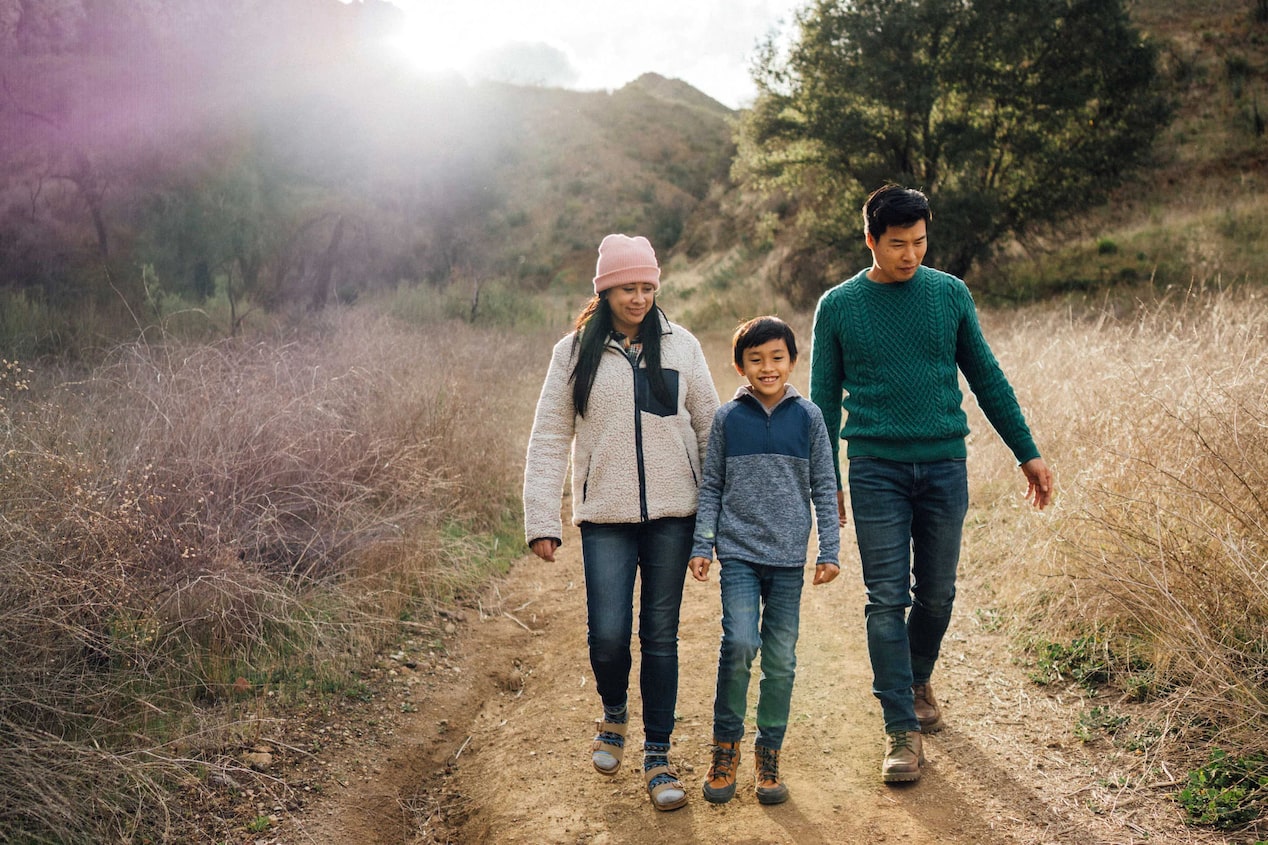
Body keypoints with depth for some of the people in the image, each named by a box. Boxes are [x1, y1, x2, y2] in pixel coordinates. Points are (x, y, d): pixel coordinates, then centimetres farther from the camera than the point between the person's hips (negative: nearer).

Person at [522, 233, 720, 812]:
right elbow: (549, 440, 2)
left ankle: (657, 756, 20)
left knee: (660, 635, 6)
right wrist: (542, 521, -4)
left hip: (672, 515, 1)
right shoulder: (575, 352, 2)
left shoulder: (680, 346, 5)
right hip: (605, 519, -1)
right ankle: (614, 715, 29)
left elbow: (709, 428, 8)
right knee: (608, 635, -5)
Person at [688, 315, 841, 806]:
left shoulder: (808, 417, 3)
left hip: (788, 556, 1)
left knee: (781, 659, 5)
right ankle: (725, 746, 6)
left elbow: (824, 488, 6)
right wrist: (700, 546, 1)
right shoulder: (728, 418, 3)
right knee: (740, 643, -15)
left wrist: (830, 551, 2)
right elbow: (711, 487, 7)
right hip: (738, 552, -1)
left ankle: (768, 755, 21)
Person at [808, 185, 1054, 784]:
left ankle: (917, 682, 37)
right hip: (876, 469, -2)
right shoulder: (838, 306, 1)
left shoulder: (950, 294, 5)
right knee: (886, 600, -3)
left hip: (944, 465, 2)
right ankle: (902, 730, 5)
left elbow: (986, 378, 11)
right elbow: (825, 400, 6)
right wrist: (826, 482, 3)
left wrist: (1027, 453, 11)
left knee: (936, 594, 11)